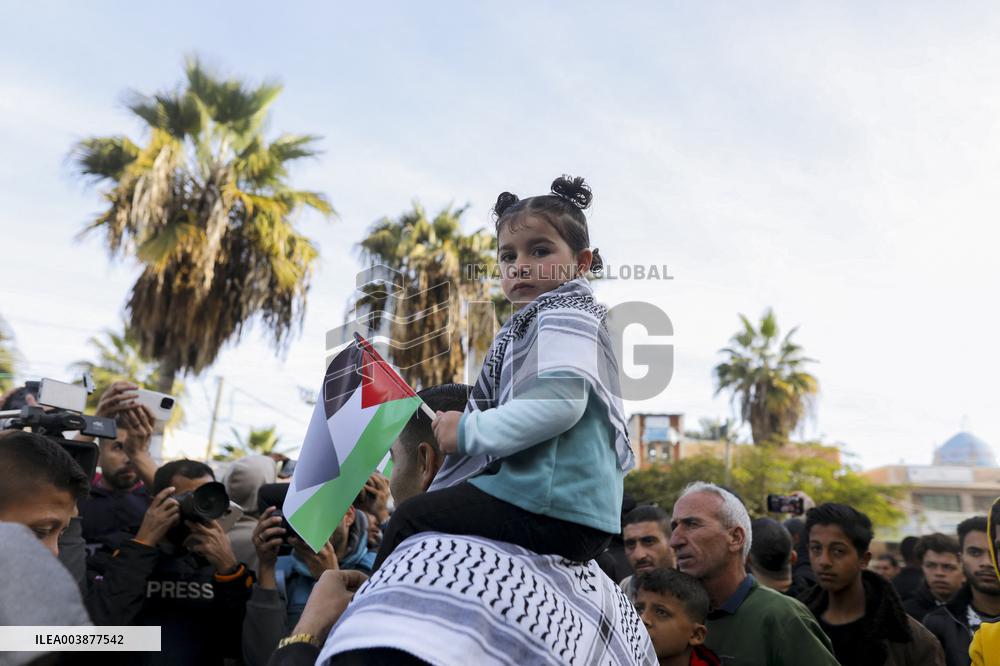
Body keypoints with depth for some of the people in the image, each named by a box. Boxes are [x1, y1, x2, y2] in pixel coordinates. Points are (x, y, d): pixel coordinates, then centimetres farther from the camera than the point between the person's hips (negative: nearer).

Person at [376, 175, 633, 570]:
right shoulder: (536, 323, 23)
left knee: (411, 518, -7)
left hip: (556, 510, -11)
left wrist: (470, 431, -18)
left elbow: (560, 401, -26)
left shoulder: (565, 314, -9)